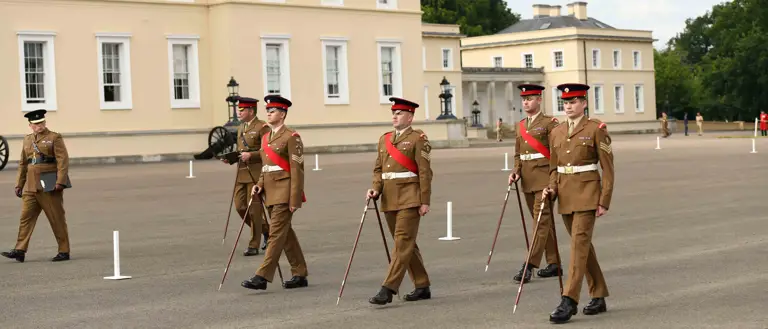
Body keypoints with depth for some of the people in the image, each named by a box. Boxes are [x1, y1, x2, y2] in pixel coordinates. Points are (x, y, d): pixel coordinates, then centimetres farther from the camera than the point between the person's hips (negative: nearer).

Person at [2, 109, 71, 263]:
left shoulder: (55, 138, -2)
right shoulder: (27, 140, 17)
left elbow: (63, 161, -10)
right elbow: (23, 164, 21)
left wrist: (60, 182, -19)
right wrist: (19, 184, 16)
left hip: (49, 186, -6)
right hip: (31, 186, 6)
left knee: (57, 219, -1)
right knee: (26, 217, 0)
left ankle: (64, 251, 6)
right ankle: (20, 250, 0)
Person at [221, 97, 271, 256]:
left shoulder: (262, 127, -10)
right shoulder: (240, 128, 15)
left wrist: (251, 155, -24)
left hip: (256, 173, -8)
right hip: (241, 172, 8)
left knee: (254, 209, -2)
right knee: (240, 206, 6)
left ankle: (254, 246, 6)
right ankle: (266, 230, 25)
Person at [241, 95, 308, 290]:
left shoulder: (291, 137, -8)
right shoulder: (265, 137, 16)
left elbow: (296, 169, -12)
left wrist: (295, 199, -16)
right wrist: (259, 185, 5)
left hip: (284, 193, -9)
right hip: (270, 193, 9)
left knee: (276, 234, -9)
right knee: (286, 234, 12)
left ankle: (262, 277, -12)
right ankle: (300, 275, 19)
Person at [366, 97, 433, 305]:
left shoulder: (418, 139, -4)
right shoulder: (384, 139, 15)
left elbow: (425, 172, -8)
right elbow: (378, 169, 17)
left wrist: (425, 201, -12)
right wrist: (376, 188, 0)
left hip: (409, 199, -7)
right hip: (389, 199, 7)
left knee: (403, 243, -10)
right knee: (406, 245, 12)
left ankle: (388, 290, -14)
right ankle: (422, 287, 21)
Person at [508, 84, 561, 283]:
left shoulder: (549, 123, -5)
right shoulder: (520, 126, 14)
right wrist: (516, 171, 2)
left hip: (544, 176, -7)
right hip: (527, 179, 7)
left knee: (541, 220, -10)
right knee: (544, 222, 12)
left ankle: (530, 265, -15)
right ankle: (554, 264, 20)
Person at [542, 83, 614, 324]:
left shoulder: (596, 129, -6)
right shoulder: (556, 133, 11)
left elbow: (608, 168, -6)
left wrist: (604, 202, -11)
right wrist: (552, 189, -1)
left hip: (587, 193, -6)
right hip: (566, 196, 6)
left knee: (579, 244, -13)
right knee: (583, 245, 12)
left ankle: (569, 302, -15)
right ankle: (599, 297, 23)